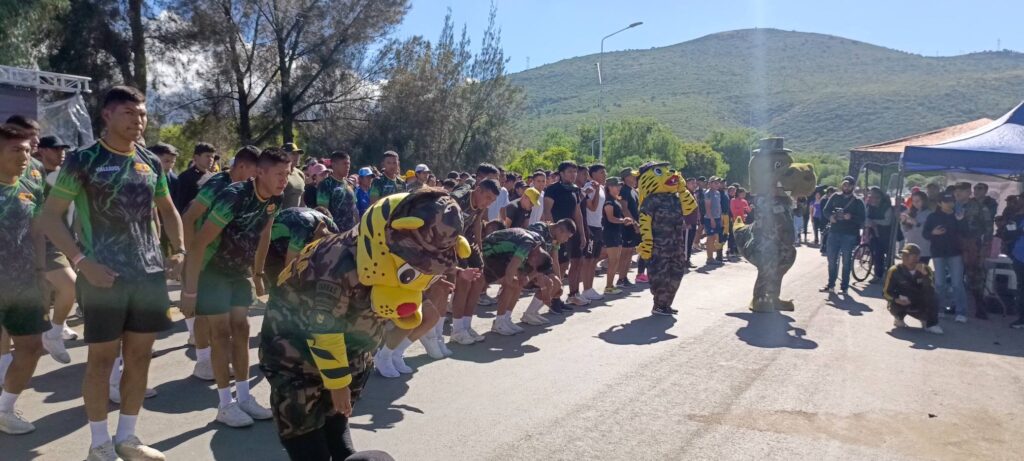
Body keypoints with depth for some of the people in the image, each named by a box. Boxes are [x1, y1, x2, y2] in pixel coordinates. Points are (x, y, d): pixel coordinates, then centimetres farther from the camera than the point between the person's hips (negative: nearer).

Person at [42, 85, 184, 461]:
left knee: (139, 357, 10)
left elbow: (168, 210, 21)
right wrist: (82, 261, -17)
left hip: (150, 275, 5)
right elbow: (49, 217, -6)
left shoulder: (151, 163, 9)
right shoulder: (83, 160, -5)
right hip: (104, 277, -5)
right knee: (102, 358, 3)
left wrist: (179, 250, 6)